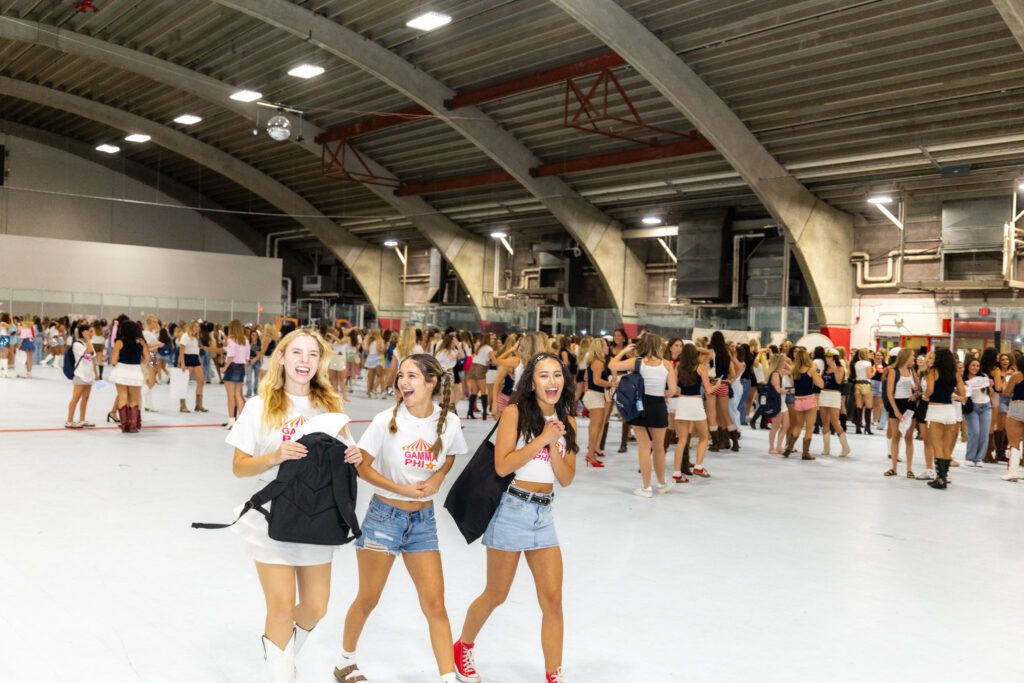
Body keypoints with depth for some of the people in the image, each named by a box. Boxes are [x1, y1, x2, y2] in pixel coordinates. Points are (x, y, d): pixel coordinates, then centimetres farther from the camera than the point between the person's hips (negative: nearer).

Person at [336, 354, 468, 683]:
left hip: (423, 520, 2)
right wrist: (401, 489, -18)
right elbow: (362, 467, -8)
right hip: (385, 516, -2)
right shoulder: (387, 420, -15)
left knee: (435, 604, 0)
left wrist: (437, 478, -10)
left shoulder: (449, 421, -8)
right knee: (367, 599, 11)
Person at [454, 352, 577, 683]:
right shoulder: (516, 412, -8)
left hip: (544, 513, 5)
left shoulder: (567, 422, 6)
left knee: (553, 599, 0)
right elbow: (502, 465, -16)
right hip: (512, 508, -4)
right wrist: (543, 438, -18)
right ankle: (463, 648, 37)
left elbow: (566, 479, 3)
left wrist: (554, 445, -12)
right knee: (496, 595, 11)